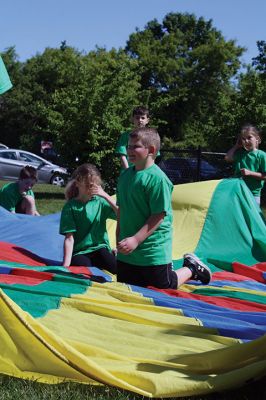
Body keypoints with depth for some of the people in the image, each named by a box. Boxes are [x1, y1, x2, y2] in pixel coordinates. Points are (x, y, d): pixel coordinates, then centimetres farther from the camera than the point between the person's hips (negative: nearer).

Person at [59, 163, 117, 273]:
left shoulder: (100, 202, 7)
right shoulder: (70, 206, 1)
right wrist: (66, 264, -15)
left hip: (100, 249, 2)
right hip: (79, 253, -2)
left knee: (118, 269, -29)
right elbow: (69, 238, -5)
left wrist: (105, 195, -13)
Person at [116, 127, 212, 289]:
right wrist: (119, 237, 12)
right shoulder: (125, 175, 6)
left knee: (164, 287, 3)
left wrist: (136, 239, -24)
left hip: (153, 251, -8)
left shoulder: (157, 178, -19)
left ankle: (191, 269, 31)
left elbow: (159, 215, -21)